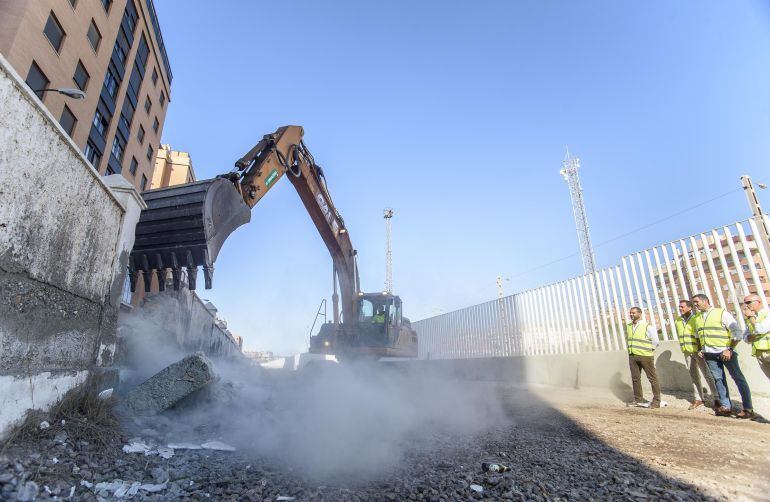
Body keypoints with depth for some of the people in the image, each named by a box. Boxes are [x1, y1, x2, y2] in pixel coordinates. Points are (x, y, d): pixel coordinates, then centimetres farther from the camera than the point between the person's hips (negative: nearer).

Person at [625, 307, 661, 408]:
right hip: (632, 356, 6)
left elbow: (655, 341, -6)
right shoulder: (628, 326, 11)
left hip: (645, 356, -6)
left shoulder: (647, 326, -9)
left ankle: (656, 401, 8)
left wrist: (649, 350, -1)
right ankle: (638, 399, 18)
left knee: (652, 378, 1)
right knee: (635, 378, 9)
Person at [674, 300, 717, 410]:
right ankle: (698, 399, 17)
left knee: (708, 375, -2)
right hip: (687, 352, 6)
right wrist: (683, 348, 14)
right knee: (694, 376, 10)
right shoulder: (677, 321, 11)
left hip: (698, 351, -5)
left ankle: (716, 398, 5)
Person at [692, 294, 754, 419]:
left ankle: (748, 409, 4)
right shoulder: (697, 319, 12)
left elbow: (738, 332, -9)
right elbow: (699, 336, 23)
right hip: (709, 354, 5)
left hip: (725, 352, -5)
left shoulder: (722, 313, -5)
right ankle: (726, 406, 8)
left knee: (738, 377, -1)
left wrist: (729, 349, -13)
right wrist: (701, 350, 10)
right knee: (718, 379, 4)